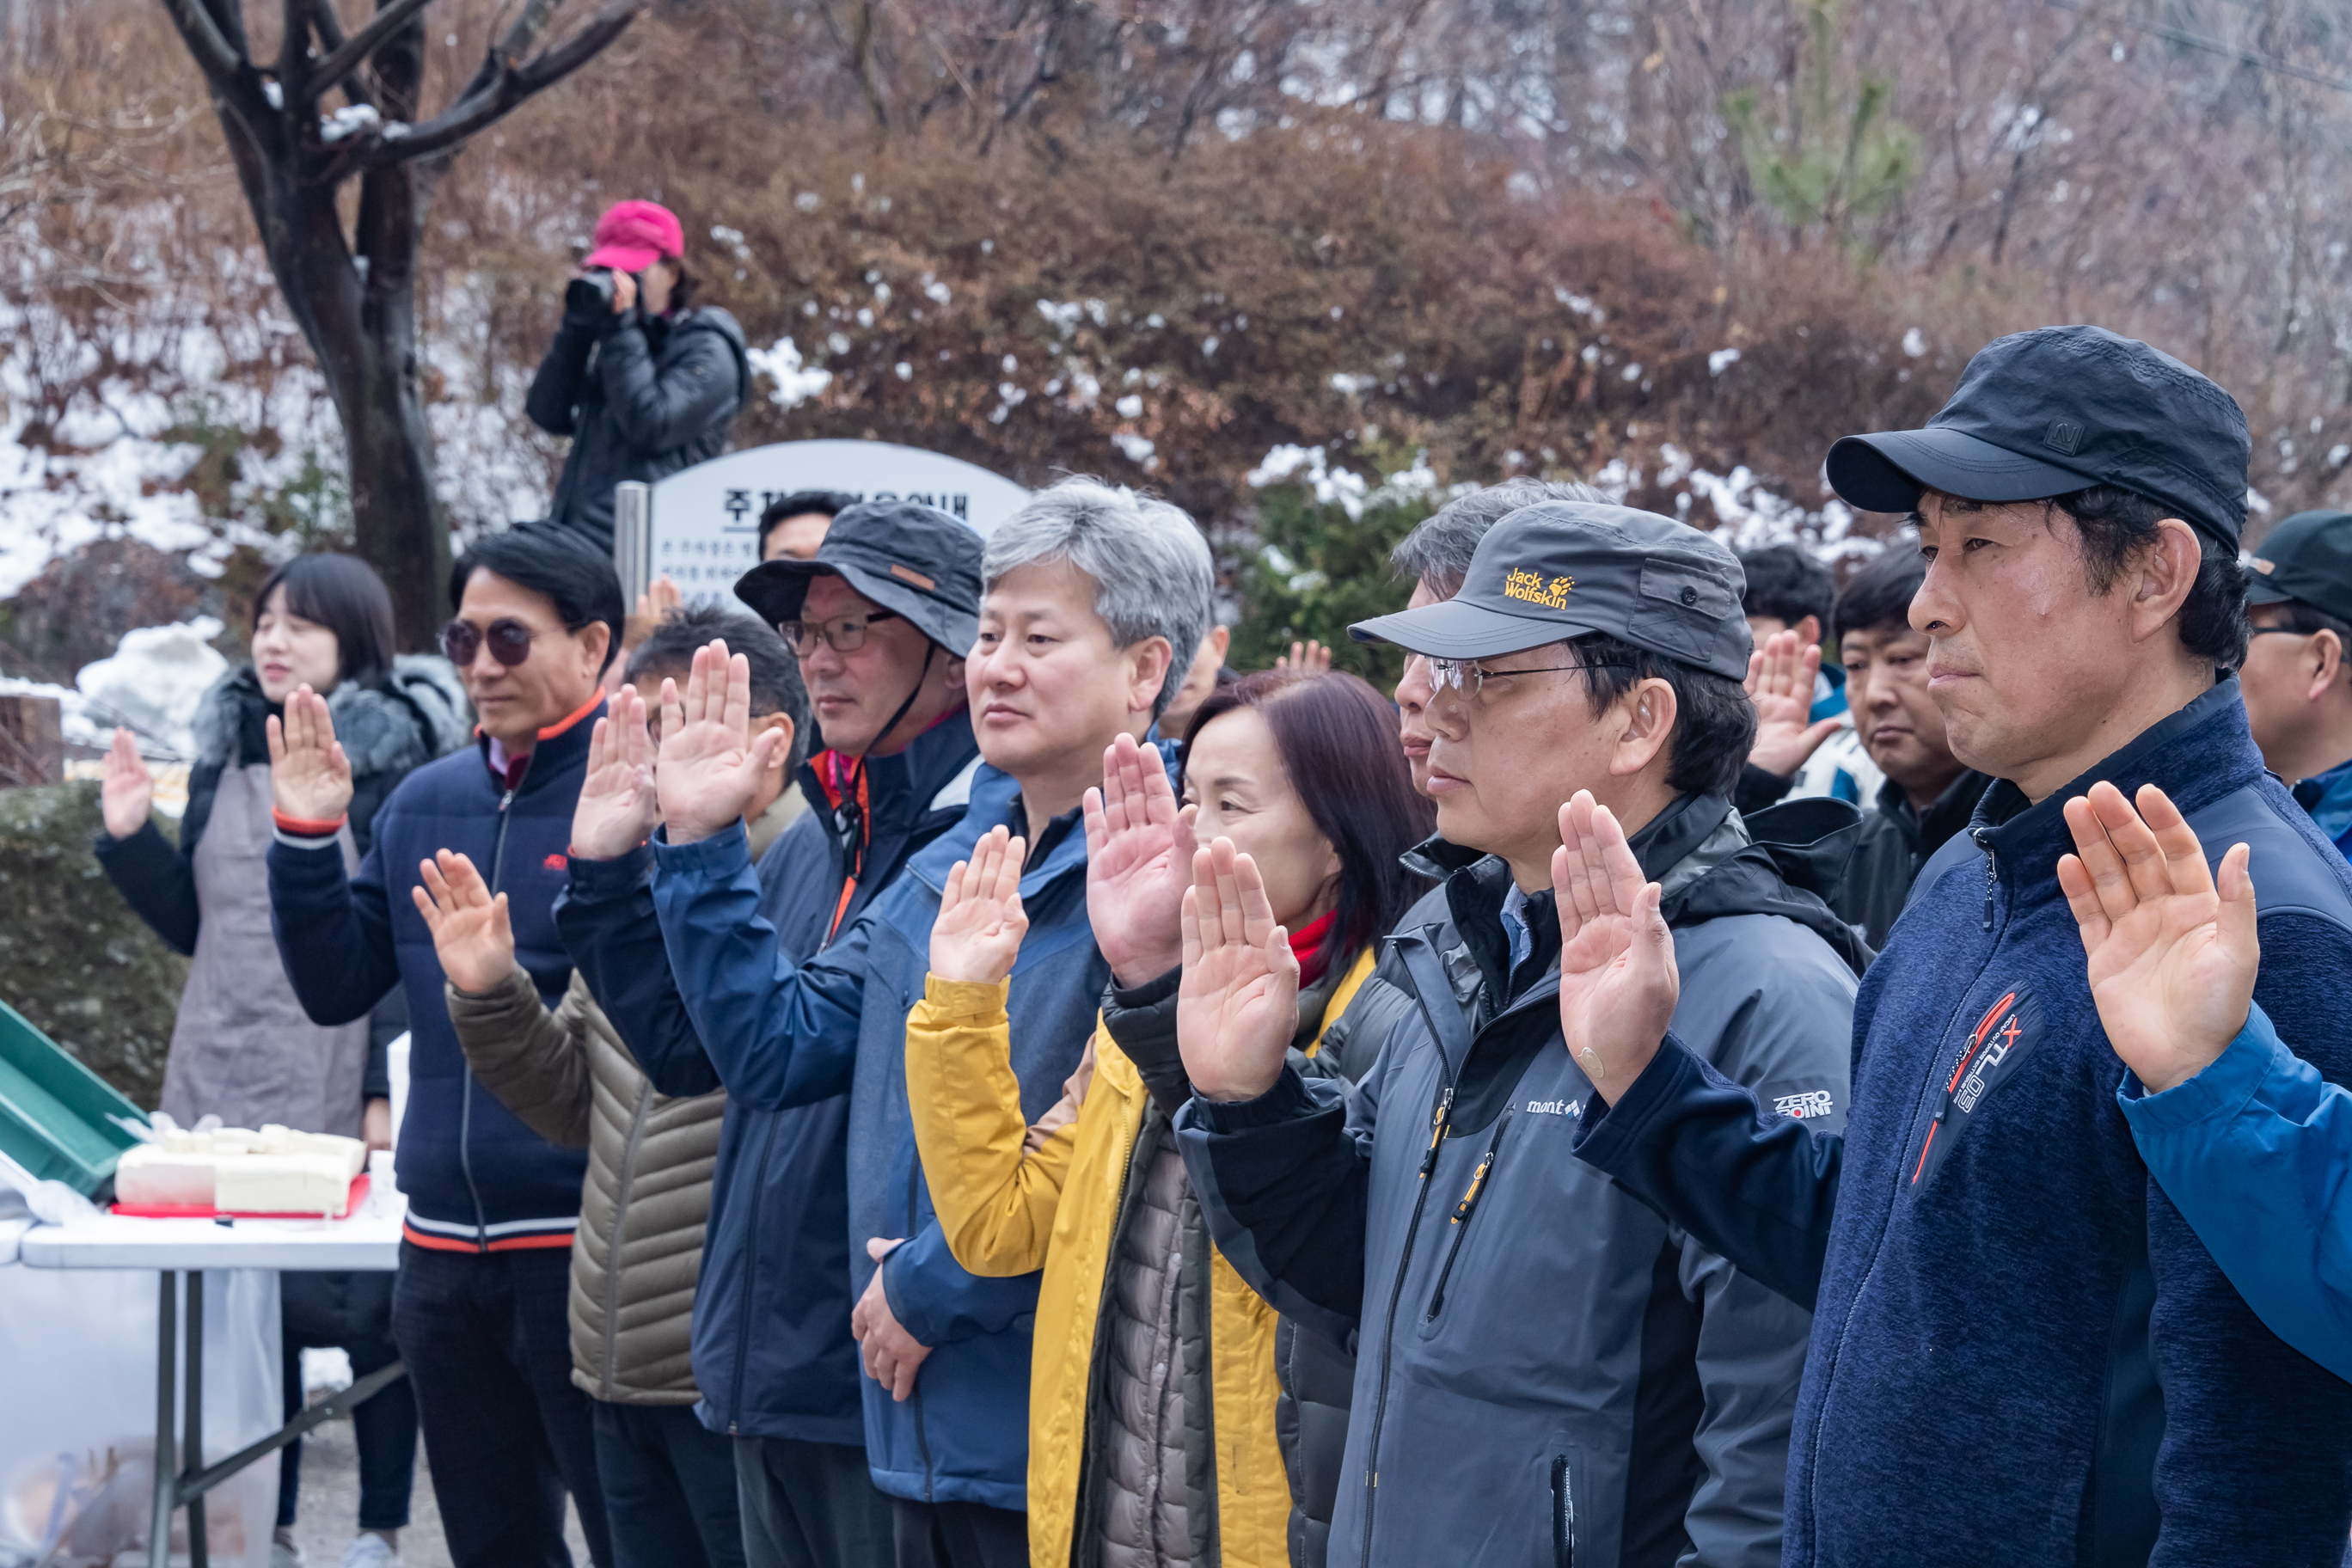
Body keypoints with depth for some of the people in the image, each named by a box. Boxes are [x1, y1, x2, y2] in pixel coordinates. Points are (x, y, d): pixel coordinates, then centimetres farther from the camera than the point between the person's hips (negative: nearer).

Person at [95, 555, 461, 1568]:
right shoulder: (225, 755, 14)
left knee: (368, 1310, 0)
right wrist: (130, 839, 4)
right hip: (224, 1084, 5)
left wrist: (391, 1086, -15)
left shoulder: (400, 763, -5)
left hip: (343, 1087, -5)